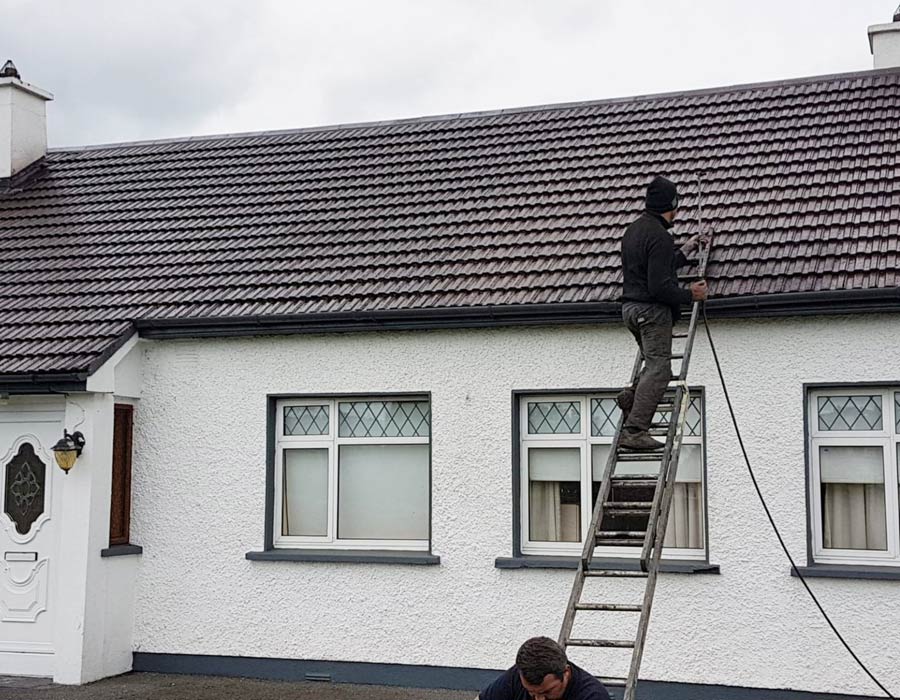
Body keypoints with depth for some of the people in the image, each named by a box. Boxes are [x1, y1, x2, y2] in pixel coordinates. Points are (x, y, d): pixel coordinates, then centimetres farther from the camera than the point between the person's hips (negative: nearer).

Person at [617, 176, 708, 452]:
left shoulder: (633, 230, 15)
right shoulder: (659, 237, -16)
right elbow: (659, 286, -22)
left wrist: (685, 251, 32)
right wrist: (689, 295, -8)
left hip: (631, 307, 9)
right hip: (652, 310, -9)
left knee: (655, 363, 21)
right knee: (658, 370, -8)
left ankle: (631, 396, 1)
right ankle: (634, 431, -13)